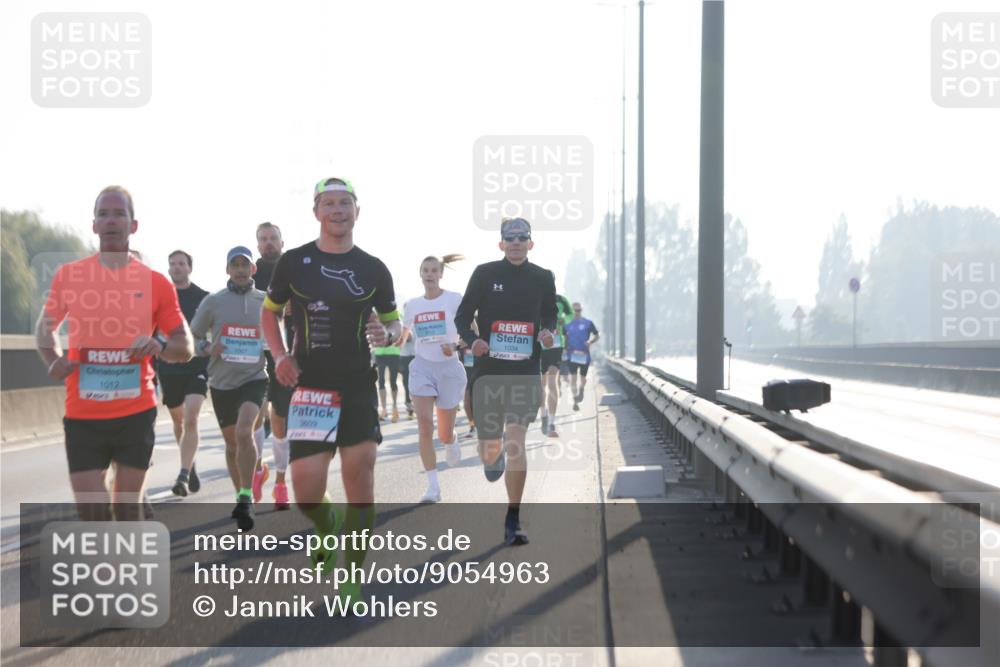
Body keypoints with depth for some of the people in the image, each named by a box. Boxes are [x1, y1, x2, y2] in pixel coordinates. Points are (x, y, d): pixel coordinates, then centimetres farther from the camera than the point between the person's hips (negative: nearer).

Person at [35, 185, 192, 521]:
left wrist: (160, 344, -17)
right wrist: (53, 361, -3)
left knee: (128, 506, 9)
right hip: (82, 416, 0)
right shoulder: (68, 275, 3)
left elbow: (185, 348, 6)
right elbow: (45, 327, 18)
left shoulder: (156, 283, 1)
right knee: (91, 512, -5)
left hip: (137, 413, 0)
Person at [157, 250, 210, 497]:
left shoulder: (203, 298, 0)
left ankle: (183, 476, -22)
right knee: (178, 421, 15)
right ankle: (190, 467, 35)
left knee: (190, 419, -18)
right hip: (169, 367, 3)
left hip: (197, 366, -3)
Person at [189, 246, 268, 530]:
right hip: (221, 382, 2)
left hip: (253, 378, -2)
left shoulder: (265, 302, 4)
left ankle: (246, 497, -17)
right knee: (232, 443, 12)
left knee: (244, 433, -24)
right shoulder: (213, 302, 2)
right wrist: (207, 349, -13)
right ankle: (241, 496, 30)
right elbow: (191, 336, 7)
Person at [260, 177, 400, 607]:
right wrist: (280, 356, -2)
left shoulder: (373, 269, 5)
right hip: (310, 388, -1)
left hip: (359, 387, 1)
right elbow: (269, 312, 14)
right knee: (306, 491, -8)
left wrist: (387, 334, -11)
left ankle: (352, 577, 10)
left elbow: (395, 321, 13)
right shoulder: (293, 262, 2)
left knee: (360, 482, -2)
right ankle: (329, 532, 28)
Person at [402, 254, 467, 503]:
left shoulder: (454, 299, -4)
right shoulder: (412, 305, 6)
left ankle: (451, 444, 46)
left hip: (449, 367, -2)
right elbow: (402, 336, 20)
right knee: (424, 425, -16)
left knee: (445, 433, 6)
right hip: (422, 367, 2)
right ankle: (433, 487, -14)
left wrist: (455, 346, -24)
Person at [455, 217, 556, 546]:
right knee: (489, 451, 7)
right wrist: (472, 340, -16)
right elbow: (463, 316, 4)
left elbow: (549, 315, 20)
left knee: (515, 441, -15)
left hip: (525, 373, 0)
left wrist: (547, 331, -3)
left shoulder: (543, 278, 5)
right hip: (488, 370, 0)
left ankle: (513, 521, -9)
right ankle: (494, 456, 49)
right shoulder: (485, 274, 0)